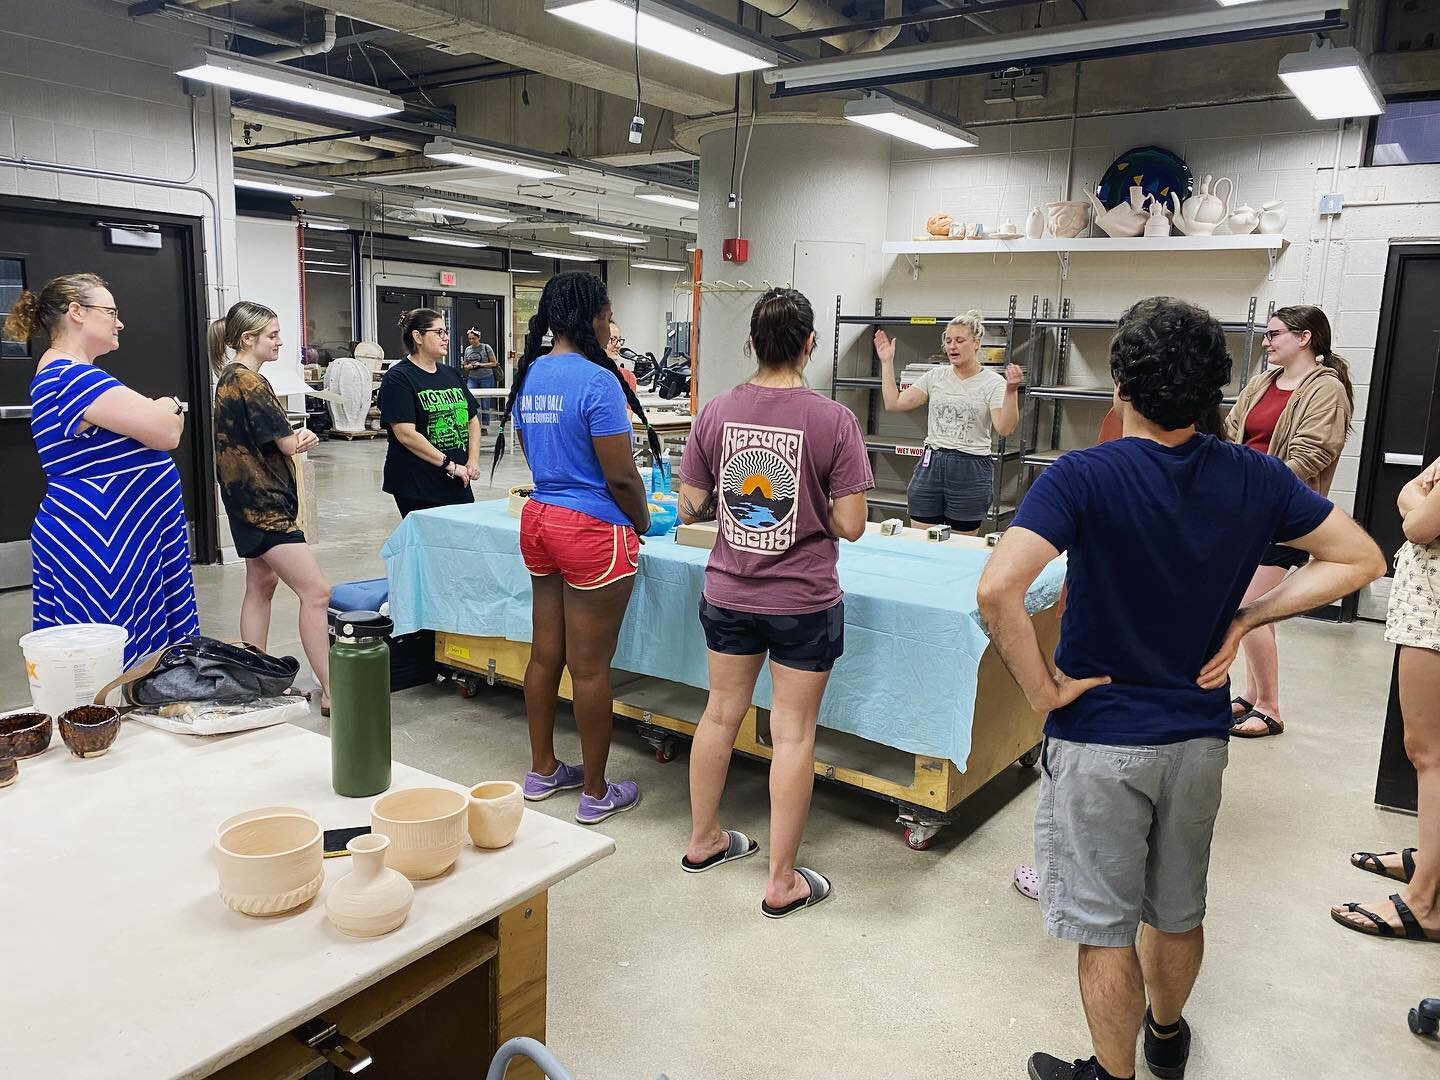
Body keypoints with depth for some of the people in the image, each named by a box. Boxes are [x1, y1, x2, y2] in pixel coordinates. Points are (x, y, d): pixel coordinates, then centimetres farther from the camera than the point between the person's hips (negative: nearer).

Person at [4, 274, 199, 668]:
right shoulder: (72, 378, -18)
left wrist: (157, 411, 0)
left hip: (111, 540, 10)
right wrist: (169, 408, -1)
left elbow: (139, 423, 22)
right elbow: (167, 431, -23)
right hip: (98, 546, -10)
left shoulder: (63, 373, 17)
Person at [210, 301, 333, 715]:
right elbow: (288, 444, -16)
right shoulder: (249, 382, -18)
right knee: (316, 591, -12)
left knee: (261, 585, 18)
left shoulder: (230, 379, 13)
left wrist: (295, 438, -6)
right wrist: (301, 439, 7)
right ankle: (331, 692, -10)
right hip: (264, 503, -11)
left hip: (254, 503, 11)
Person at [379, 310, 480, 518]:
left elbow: (472, 421, 18)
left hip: (458, 485, 7)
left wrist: (473, 461, 1)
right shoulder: (398, 378, -8)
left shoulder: (452, 374, 14)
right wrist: (450, 465, -17)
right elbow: (406, 435, -17)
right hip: (417, 487, -6)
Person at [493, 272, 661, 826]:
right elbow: (621, 476, -16)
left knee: (545, 655, 17)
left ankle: (542, 770, 32)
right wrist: (642, 522, 1)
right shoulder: (597, 381, -17)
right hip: (593, 531, -8)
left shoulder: (528, 376, 8)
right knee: (590, 668, 2)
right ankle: (596, 793, 16)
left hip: (539, 518, 8)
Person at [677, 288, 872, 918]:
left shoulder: (717, 412, -5)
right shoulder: (833, 419, -14)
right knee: (793, 732, 7)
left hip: (728, 594, 4)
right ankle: (782, 882, 19)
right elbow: (850, 525, -13)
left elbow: (690, 508, 0)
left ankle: (703, 840, 37)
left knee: (721, 713, 19)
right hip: (804, 602, -3)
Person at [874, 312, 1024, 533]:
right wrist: (887, 362, 2)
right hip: (930, 465, 3)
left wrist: (1011, 391, -29)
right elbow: (893, 404, 3)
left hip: (971, 470, -3)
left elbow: (1004, 428, -16)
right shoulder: (935, 376, 7)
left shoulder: (993, 383, -4)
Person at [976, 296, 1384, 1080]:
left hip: (1100, 739, -5)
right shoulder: (1252, 478, -5)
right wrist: (1244, 619, 0)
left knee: (1106, 927, 12)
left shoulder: (1083, 477, -21)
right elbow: (1360, 559, 5)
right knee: (1180, 912, 25)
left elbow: (997, 590, -34)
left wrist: (1043, 692, -19)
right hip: (1198, 734, 6)